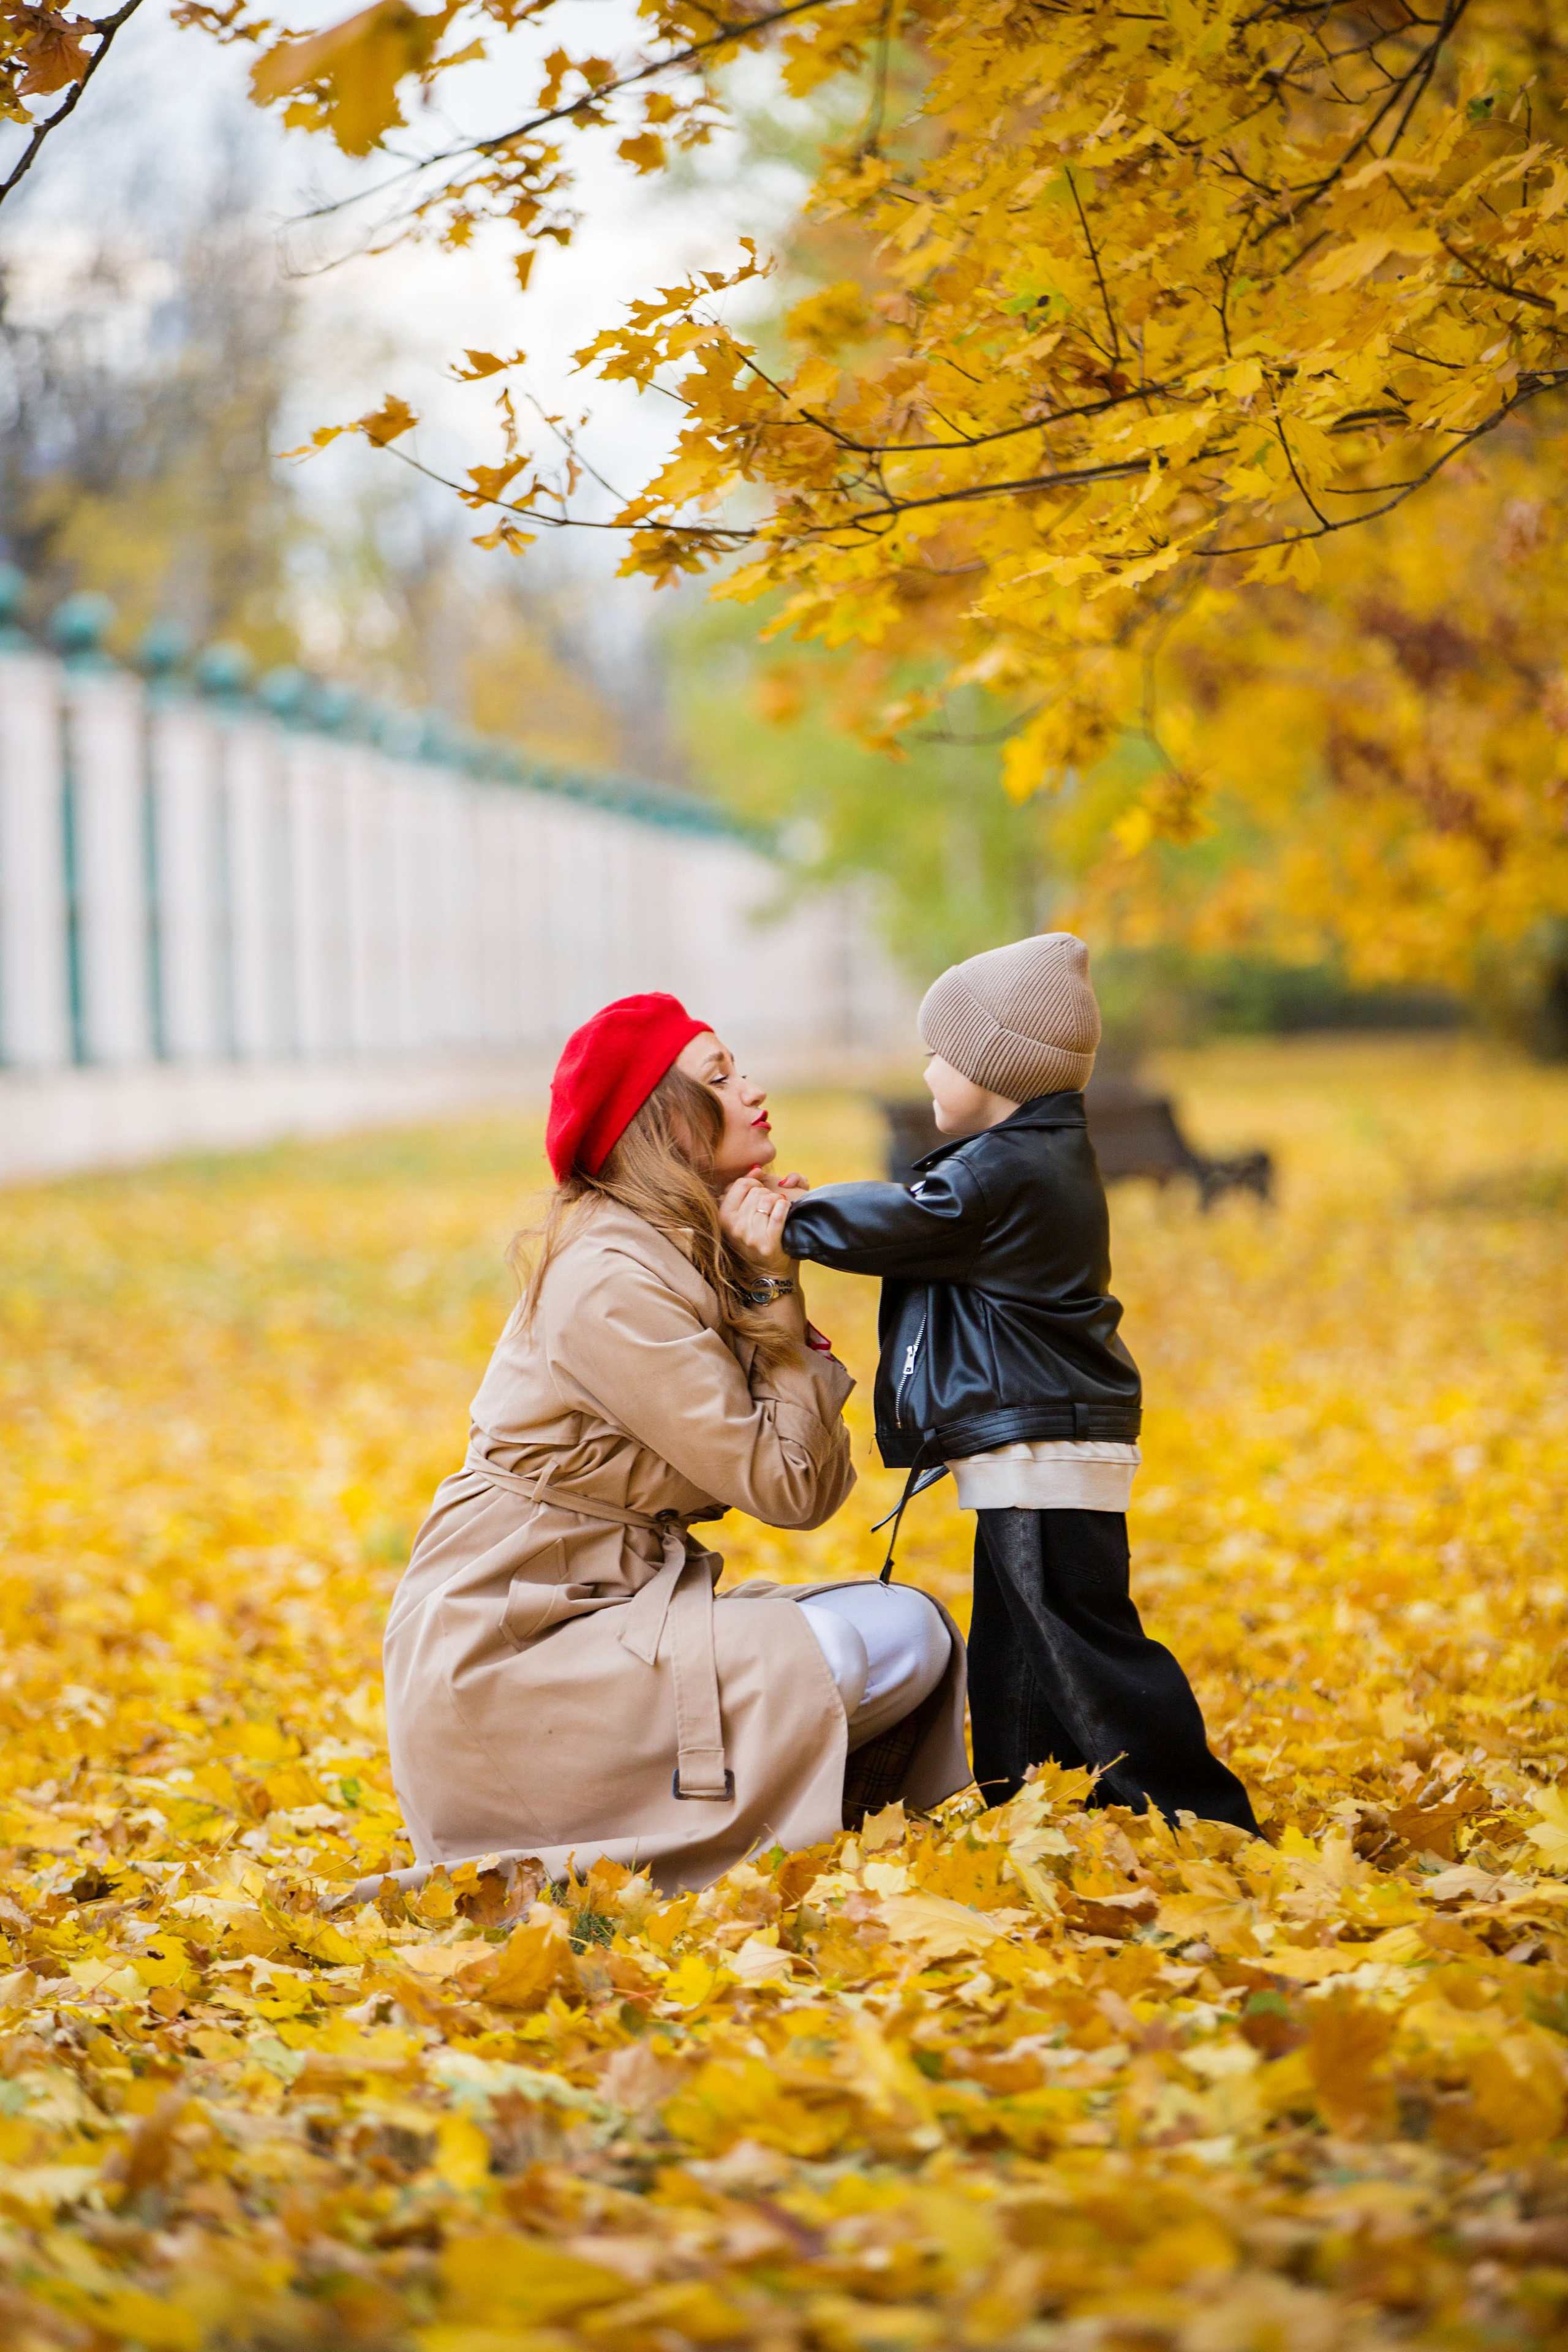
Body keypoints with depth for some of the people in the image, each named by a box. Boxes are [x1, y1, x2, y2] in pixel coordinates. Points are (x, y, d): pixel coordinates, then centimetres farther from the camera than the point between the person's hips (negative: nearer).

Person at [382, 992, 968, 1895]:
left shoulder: (694, 1254, 11)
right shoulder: (611, 1281, -17)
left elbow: (813, 1480, 5)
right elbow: (785, 1487, -18)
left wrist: (769, 1294, -4)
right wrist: (773, 1295, -10)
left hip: (609, 1614, 9)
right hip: (501, 1659, -9)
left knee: (914, 1628, -1)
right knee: (841, 1658, -23)